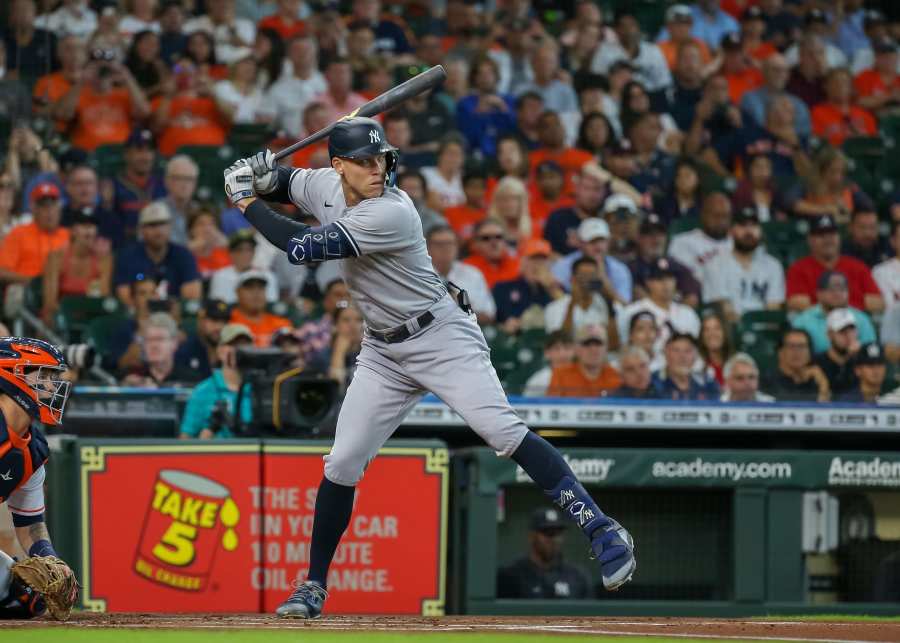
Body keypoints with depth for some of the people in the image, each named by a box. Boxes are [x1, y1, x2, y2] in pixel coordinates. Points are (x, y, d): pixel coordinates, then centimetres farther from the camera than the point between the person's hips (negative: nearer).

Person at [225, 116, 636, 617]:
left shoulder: (390, 213, -27)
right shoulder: (325, 186, -3)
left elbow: (303, 248, -28)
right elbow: (286, 183, 19)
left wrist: (247, 201, -16)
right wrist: (262, 177, -6)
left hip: (443, 338, -7)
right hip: (385, 352, 7)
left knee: (502, 430, -22)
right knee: (342, 464, 2)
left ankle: (600, 529, -21)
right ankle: (314, 586, 13)